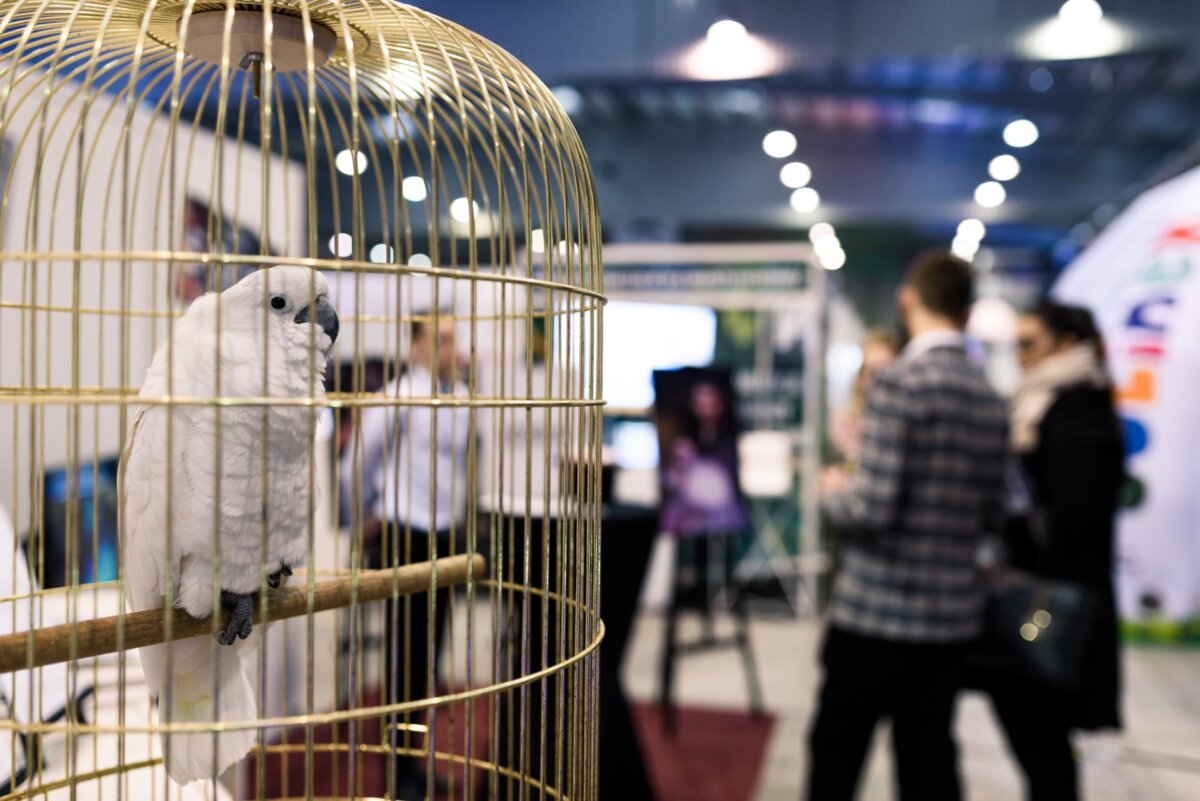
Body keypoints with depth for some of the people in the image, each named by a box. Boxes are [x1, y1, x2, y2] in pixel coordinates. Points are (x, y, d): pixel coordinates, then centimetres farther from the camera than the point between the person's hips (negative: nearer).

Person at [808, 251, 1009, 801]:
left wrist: (833, 492, 0)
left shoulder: (899, 381, -14)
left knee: (835, 753, 8)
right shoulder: (991, 400, 7)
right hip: (955, 612, 6)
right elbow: (991, 517, 13)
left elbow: (873, 508, -20)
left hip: (877, 610, -6)